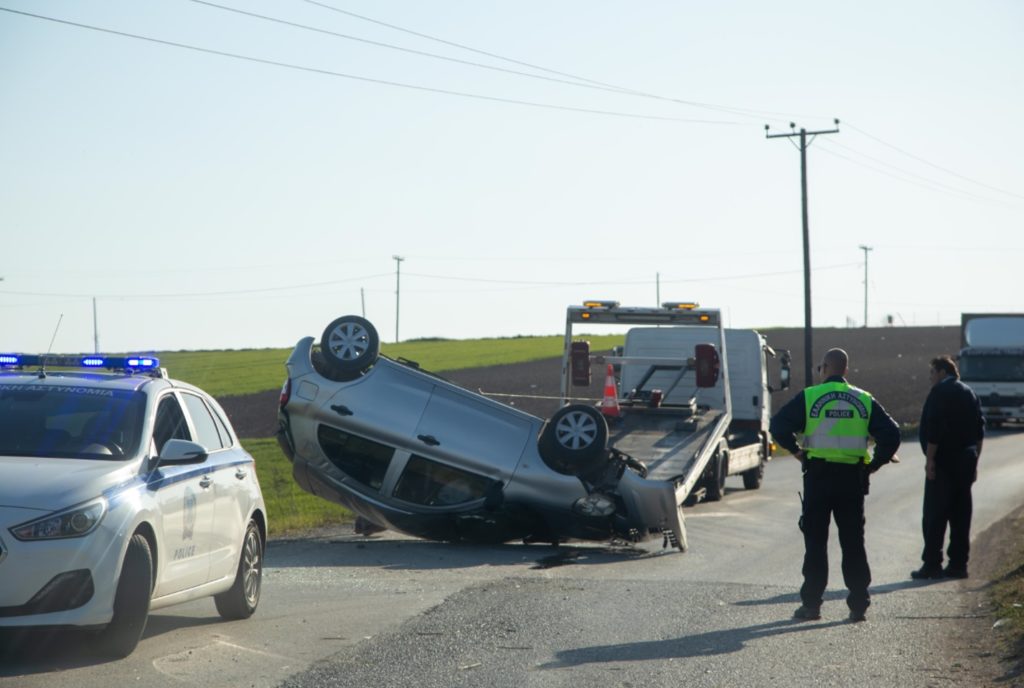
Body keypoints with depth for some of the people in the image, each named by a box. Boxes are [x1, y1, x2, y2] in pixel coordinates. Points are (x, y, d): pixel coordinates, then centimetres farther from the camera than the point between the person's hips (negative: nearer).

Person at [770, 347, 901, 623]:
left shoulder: (809, 397, -3)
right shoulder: (864, 400, 5)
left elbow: (778, 425, -11)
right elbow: (891, 434, 0)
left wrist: (796, 450, 1)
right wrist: (875, 464, 7)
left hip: (818, 476, -2)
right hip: (853, 478, 2)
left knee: (815, 541, 5)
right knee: (853, 542, 8)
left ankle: (811, 604, 5)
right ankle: (858, 604, 6)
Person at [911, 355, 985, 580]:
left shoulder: (940, 392, -9)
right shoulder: (969, 393, 16)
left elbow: (934, 429, -18)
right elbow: (979, 430, 18)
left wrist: (930, 459, -16)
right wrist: (974, 461, 21)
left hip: (944, 461, -8)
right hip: (966, 462, 8)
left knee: (934, 515, -5)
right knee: (960, 514, 9)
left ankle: (932, 564, -6)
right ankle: (958, 564, 10)